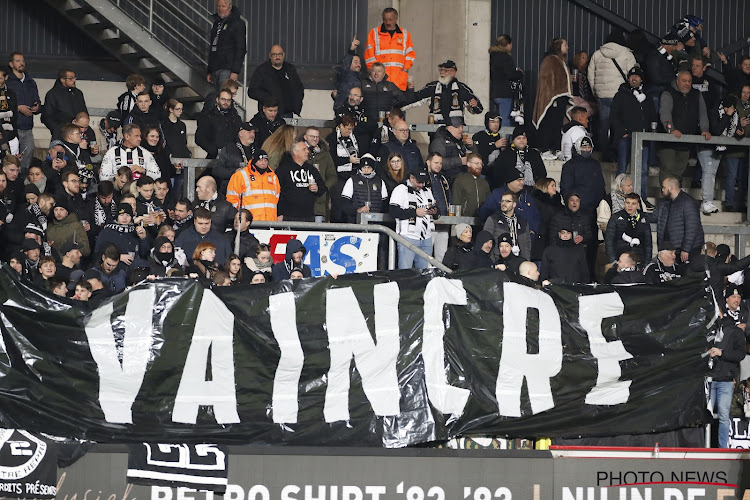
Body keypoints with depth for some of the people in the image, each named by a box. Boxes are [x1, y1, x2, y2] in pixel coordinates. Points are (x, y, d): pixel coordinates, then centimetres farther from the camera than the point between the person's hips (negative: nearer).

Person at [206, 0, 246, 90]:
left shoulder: (237, 23, -5)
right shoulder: (216, 23, 19)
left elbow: (240, 49, -12)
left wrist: (235, 72, -20)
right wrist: (209, 71, 22)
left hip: (228, 70, -8)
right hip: (215, 70, 8)